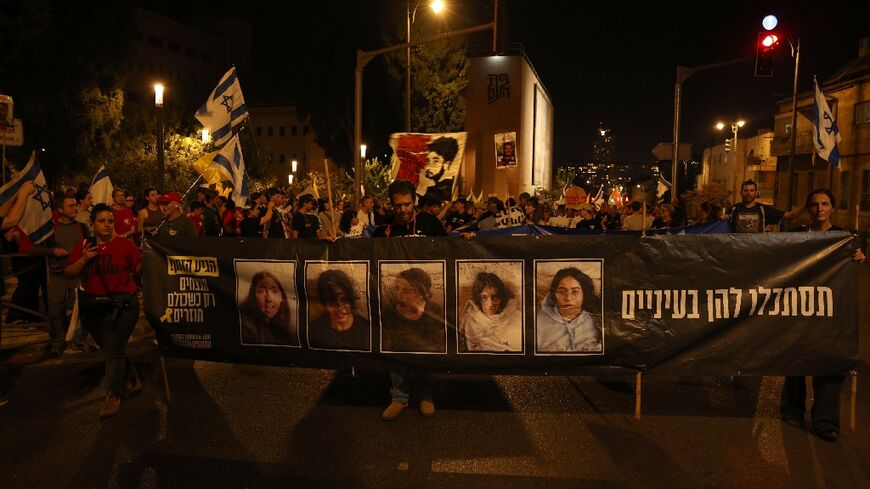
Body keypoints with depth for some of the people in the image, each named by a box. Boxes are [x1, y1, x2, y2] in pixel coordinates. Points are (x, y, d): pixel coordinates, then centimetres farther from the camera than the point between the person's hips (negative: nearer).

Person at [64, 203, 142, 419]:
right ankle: (132, 381, 34)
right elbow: (68, 273, 3)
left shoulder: (125, 245, -4)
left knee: (113, 351, -4)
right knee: (110, 349, 15)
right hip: (93, 306, 5)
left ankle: (113, 395, 10)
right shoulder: (83, 246, 6)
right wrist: (84, 259, -12)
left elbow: (139, 270, -6)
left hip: (121, 305, -5)